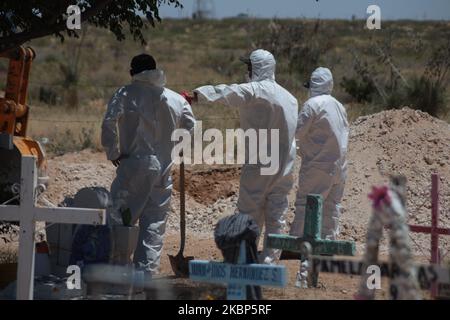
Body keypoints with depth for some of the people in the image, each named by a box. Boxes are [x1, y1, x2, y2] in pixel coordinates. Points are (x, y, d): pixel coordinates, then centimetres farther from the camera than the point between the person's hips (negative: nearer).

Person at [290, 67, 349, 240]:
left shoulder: (312, 104, -11)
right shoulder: (339, 106, 12)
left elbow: (298, 130, -14)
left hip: (318, 166, -7)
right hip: (339, 167, 7)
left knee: (304, 206, -6)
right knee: (331, 208, 10)